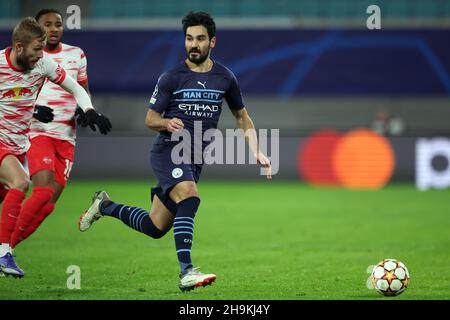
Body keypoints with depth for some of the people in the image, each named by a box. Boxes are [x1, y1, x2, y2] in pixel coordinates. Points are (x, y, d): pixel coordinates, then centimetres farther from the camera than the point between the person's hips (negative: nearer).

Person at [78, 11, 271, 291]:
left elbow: (242, 117, 17)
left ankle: (105, 206, 33)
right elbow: (150, 119, 0)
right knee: (189, 197, -33)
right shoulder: (171, 78, -5)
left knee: (155, 228, 8)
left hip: (196, 158, 5)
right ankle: (186, 272, -34)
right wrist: (167, 123, -22)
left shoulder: (225, 78, 5)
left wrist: (257, 153, 5)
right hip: (168, 150, -5)